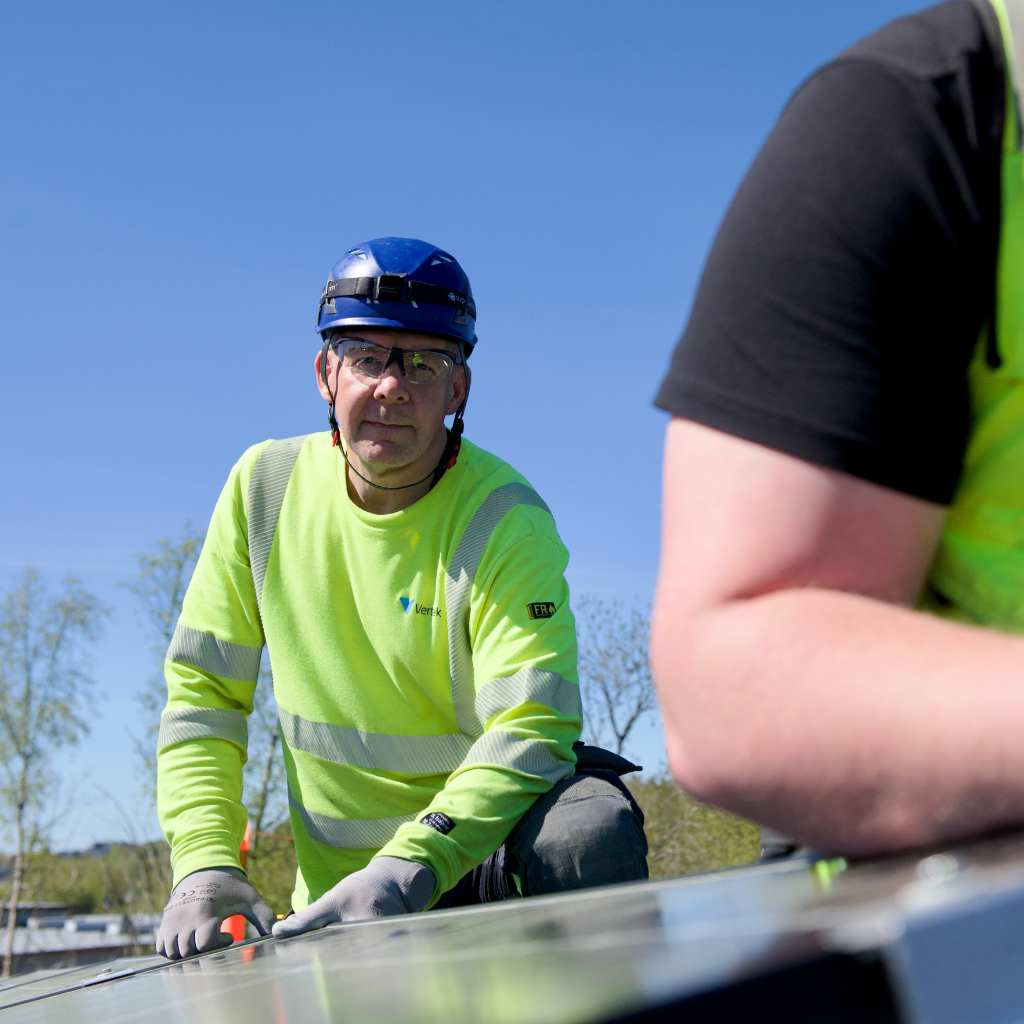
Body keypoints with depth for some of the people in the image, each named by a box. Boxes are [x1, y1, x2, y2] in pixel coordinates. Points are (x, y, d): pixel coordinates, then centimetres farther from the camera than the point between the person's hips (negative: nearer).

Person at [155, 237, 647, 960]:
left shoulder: (505, 521, -14)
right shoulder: (264, 487, -2)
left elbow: (531, 730, -24)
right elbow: (204, 692, 1)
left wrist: (408, 868, -39)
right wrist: (208, 864, -13)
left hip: (488, 833, -3)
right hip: (338, 887, 3)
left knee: (588, 834, -33)